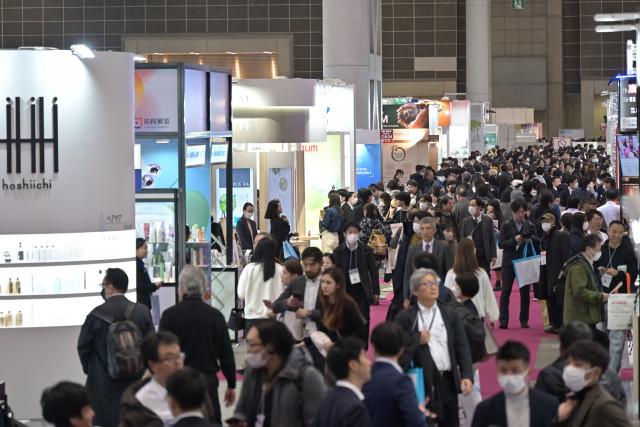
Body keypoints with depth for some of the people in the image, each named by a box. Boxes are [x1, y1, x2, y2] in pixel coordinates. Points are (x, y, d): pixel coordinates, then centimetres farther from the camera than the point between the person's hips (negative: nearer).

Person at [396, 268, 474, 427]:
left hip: (448, 380, 3)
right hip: (422, 382, -3)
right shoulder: (405, 318, 1)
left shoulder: (450, 315, 10)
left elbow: (462, 347, 6)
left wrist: (467, 375, -4)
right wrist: (417, 341, -12)